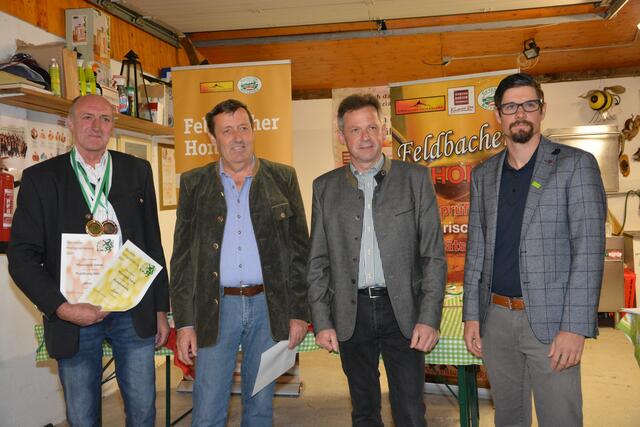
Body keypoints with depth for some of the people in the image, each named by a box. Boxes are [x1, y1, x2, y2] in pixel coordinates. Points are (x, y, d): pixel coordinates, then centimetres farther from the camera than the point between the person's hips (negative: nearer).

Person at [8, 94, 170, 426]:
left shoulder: (138, 171, 5)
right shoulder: (40, 178, -1)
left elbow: (153, 244, 8)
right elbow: (21, 257, -3)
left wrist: (160, 309, 8)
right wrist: (62, 308, -15)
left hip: (134, 314, 1)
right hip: (74, 317, -1)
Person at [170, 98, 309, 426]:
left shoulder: (283, 179, 3)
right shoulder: (193, 184, 4)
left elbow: (299, 249, 3)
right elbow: (182, 258, 4)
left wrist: (299, 313, -1)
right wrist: (184, 322, -1)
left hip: (269, 306, 0)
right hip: (215, 307, 0)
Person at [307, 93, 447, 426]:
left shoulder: (415, 178, 0)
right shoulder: (325, 187, 5)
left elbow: (433, 254, -2)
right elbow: (317, 261, 6)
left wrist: (429, 318, -9)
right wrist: (322, 321, 0)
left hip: (402, 310, -1)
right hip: (350, 313, 2)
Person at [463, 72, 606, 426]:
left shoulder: (575, 164, -4)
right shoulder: (483, 175, 9)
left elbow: (588, 247, -10)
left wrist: (575, 327, -16)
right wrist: (471, 315, 6)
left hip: (549, 319, -4)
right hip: (495, 318, 4)